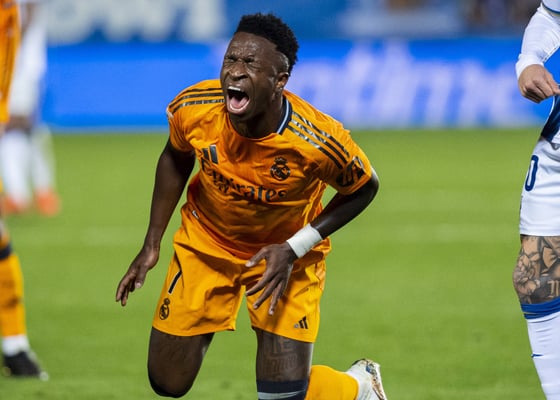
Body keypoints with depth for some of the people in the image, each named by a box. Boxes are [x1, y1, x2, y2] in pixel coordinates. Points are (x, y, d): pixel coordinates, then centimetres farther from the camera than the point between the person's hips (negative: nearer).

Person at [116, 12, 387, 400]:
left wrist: (294, 249, -20)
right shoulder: (193, 108, -25)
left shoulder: (317, 140, -33)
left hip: (286, 254, -2)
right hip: (205, 245, 3)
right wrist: (151, 245, 0)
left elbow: (363, 189, -12)